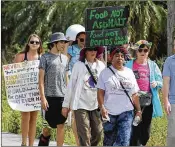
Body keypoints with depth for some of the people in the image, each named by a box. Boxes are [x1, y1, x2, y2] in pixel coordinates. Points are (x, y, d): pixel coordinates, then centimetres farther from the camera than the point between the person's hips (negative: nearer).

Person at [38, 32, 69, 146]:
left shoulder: (65, 58, 15)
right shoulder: (45, 57, 0)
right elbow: (41, 79, -4)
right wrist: (43, 98, -11)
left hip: (63, 96, 4)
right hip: (50, 96, -4)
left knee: (61, 125, 3)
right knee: (50, 124, -1)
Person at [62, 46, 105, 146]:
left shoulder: (101, 66, 7)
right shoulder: (79, 65, -2)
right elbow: (71, 85, 0)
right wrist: (66, 104, -1)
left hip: (96, 105, 3)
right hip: (81, 104, -3)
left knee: (98, 133, 3)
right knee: (84, 136, -6)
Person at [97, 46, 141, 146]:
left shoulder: (129, 73, 11)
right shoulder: (105, 73, 3)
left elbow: (134, 94, 13)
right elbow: (100, 93, -3)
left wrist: (138, 110, 10)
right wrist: (102, 107, -14)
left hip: (126, 112, 1)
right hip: (109, 112, -1)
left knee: (124, 141, -11)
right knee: (109, 141, 7)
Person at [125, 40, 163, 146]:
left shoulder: (152, 65, 9)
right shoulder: (129, 65, 2)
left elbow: (160, 82, 9)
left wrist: (156, 83, -12)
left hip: (149, 101, 3)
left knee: (146, 133, 10)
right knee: (135, 131, -8)